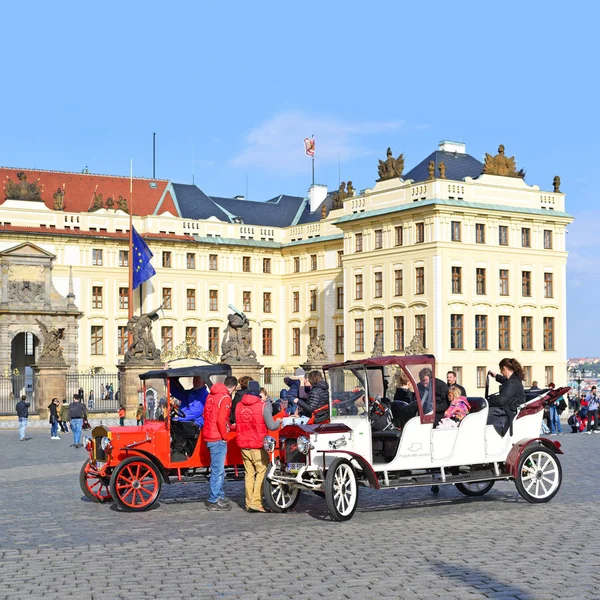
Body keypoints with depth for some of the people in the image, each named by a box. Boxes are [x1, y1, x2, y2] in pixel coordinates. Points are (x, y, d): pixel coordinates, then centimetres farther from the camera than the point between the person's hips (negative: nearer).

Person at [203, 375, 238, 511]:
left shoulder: (211, 395, 11)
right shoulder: (225, 398, -16)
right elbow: (221, 420, -24)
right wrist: (224, 435, -10)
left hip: (209, 434, 9)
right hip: (218, 438, -9)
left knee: (219, 469, 19)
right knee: (217, 470, -4)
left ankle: (220, 496, 28)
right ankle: (214, 501, -1)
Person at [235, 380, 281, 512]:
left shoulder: (239, 406, 6)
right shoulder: (263, 406, -9)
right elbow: (271, 426, -10)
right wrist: (279, 422, 10)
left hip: (243, 445, 5)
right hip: (258, 446, -5)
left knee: (249, 473, 11)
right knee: (262, 472, 0)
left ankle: (249, 503, 12)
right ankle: (255, 502, -9)